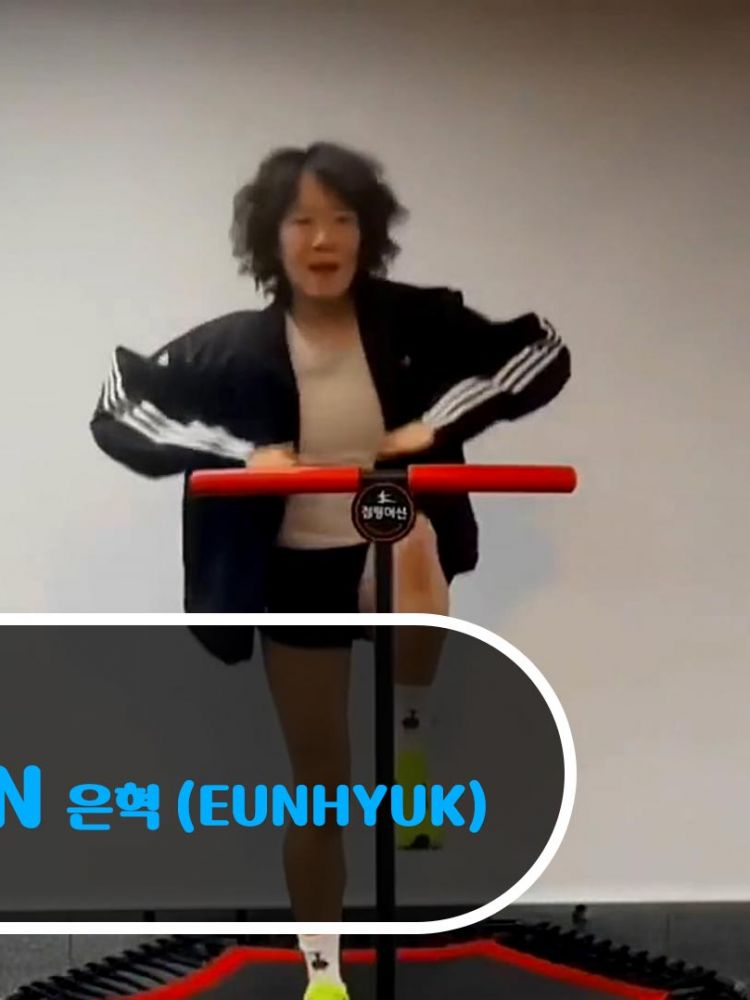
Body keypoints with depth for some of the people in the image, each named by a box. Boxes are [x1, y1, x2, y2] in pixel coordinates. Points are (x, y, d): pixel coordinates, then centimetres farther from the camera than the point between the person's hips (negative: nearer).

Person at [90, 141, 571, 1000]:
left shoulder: (416, 321, -10)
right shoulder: (235, 348, -12)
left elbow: (544, 355, -4)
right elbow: (115, 411, -9)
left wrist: (439, 421, -18)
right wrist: (241, 452, -21)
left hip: (392, 549, 0)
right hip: (296, 576, 1)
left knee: (414, 551, -39)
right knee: (319, 790, 8)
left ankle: (408, 743, -9)